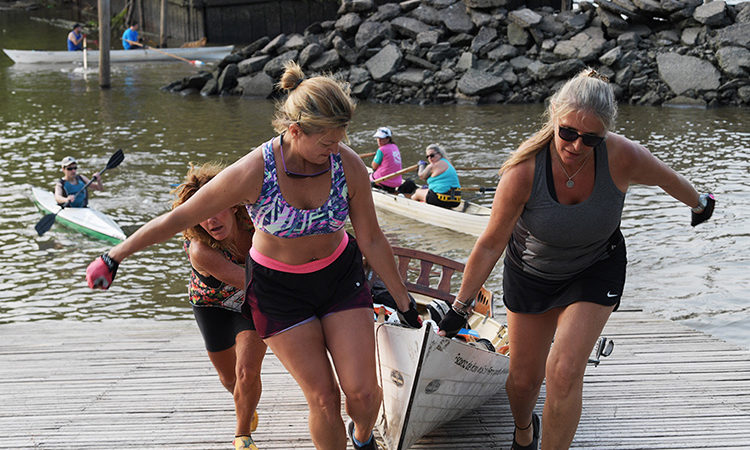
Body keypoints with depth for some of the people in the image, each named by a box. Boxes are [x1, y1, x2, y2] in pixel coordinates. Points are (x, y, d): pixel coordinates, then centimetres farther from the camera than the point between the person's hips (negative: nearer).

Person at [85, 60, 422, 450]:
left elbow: (371, 240, -6)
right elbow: (178, 218, -16)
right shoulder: (252, 173, -28)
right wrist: (114, 257, -7)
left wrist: (404, 302, 2)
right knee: (323, 399, -4)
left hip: (339, 275, 2)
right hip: (278, 287, -2)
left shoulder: (349, 165, -20)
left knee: (363, 392, -3)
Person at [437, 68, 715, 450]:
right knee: (523, 379, 11)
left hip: (595, 274, 0)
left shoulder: (622, 156, -27)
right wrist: (460, 306, -12)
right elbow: (491, 244, -19)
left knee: (564, 373, -17)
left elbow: (667, 179, -2)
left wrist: (699, 204, 18)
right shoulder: (524, 170, -30)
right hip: (531, 275, 0)